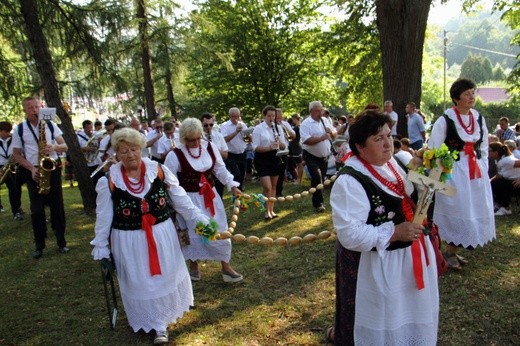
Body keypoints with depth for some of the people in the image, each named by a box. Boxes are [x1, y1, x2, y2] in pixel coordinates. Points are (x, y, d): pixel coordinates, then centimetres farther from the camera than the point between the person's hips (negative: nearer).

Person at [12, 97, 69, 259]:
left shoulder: (50, 124, 3)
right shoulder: (19, 129, 1)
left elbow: (64, 147, 2)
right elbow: (17, 154, 3)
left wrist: (54, 146, -20)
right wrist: (32, 169, -11)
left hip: (52, 169, 1)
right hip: (34, 173, 0)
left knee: (57, 207, 4)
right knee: (37, 210, 2)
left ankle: (61, 242, 14)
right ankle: (39, 245, 13)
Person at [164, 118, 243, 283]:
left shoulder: (209, 147, -4)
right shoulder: (175, 155, -16)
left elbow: (220, 169, 6)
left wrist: (232, 186, -1)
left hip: (210, 196, 4)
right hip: (189, 199, -4)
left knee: (220, 230, 8)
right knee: (194, 232, 9)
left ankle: (226, 266, 23)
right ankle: (193, 265, 33)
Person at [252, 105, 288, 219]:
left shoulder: (278, 128, 6)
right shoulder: (258, 128, -7)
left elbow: (284, 146, 6)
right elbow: (255, 147, -13)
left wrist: (279, 143, -16)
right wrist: (268, 148, -27)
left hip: (275, 158, 5)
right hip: (262, 160, -5)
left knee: (273, 186, 12)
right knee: (267, 187, -11)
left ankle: (271, 210, 23)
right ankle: (267, 211, 7)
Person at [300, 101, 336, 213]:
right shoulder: (305, 124, -14)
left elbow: (334, 134, 14)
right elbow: (306, 140, -26)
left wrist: (331, 132, -9)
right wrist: (321, 138, -30)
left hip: (324, 156, 7)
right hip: (312, 156, -6)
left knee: (321, 179, 15)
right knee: (317, 178, -15)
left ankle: (318, 200, 30)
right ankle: (318, 204, -5)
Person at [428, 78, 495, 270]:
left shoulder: (478, 118, 7)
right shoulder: (445, 120, -12)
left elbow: (484, 147, 16)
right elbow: (433, 149, -10)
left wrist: (483, 168, 11)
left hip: (476, 172, 7)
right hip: (454, 172, -7)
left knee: (477, 211, 10)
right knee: (457, 212, -2)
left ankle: (453, 251, 24)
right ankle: (450, 252, 16)